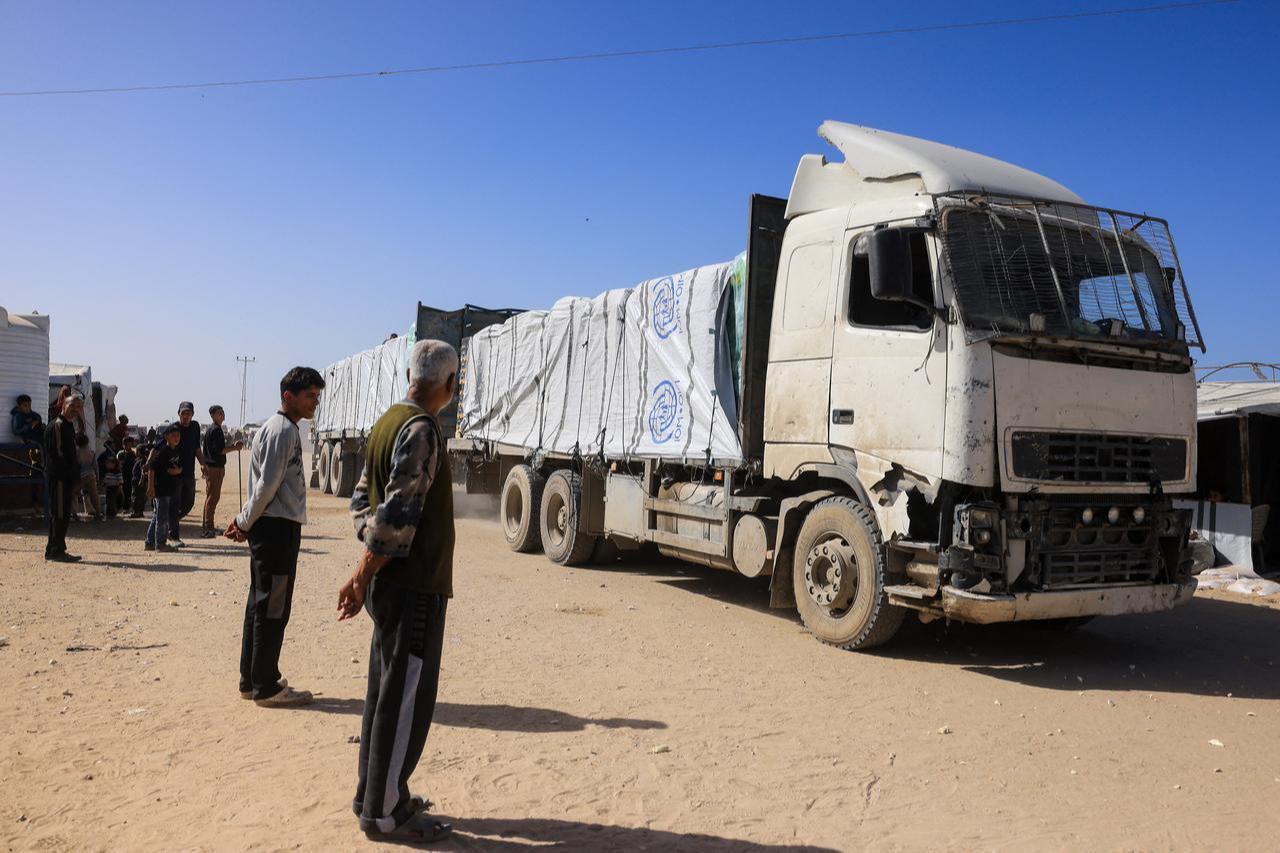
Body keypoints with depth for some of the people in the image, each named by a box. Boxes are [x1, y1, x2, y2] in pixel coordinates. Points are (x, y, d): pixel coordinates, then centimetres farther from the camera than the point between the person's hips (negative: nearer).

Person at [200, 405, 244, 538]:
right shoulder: (216, 429, -14)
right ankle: (208, 528, -6)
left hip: (211, 466, 11)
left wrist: (233, 446, 13)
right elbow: (219, 450, -20)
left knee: (212, 496, 16)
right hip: (215, 467, -11)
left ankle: (208, 527, 23)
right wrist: (234, 448, -11)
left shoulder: (211, 429, 18)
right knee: (212, 497, -8)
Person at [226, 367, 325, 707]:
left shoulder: (281, 428, 18)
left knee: (261, 606, 14)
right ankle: (266, 688, 4)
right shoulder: (283, 430, -14)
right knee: (273, 608, -4)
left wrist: (244, 520, 10)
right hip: (277, 527, -10)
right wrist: (245, 522, -8)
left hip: (269, 528, 10)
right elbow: (267, 484, -18)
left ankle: (252, 680, 22)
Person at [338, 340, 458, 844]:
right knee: (406, 699, 1)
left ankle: (374, 793, 30)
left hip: (390, 585, 10)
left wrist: (365, 574, 14)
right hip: (415, 587, -10)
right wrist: (362, 579, -16)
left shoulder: (389, 421, 11)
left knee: (387, 691, 18)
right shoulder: (421, 430, -18)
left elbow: (363, 500, 16)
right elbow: (397, 514, -23)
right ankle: (384, 812, 12)